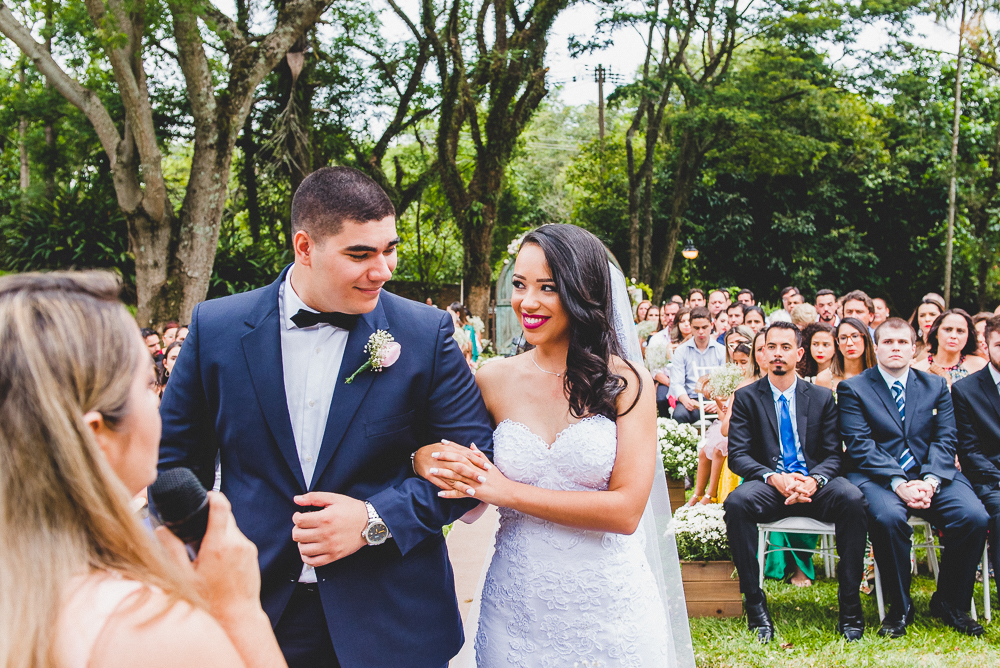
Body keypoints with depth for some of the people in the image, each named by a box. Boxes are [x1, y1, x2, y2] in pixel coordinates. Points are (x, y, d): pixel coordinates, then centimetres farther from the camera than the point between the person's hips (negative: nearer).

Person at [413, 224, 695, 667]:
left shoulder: (628, 384, -8)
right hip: (516, 609, 2)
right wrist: (425, 461, -17)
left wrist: (508, 491, -17)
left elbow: (625, 511, -15)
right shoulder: (494, 381, -2)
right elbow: (469, 505, 4)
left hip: (609, 608, -2)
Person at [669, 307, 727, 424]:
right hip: (691, 399, -1)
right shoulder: (681, 351, 10)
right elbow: (676, 383, 1)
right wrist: (686, 400, -21)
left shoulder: (722, 350, 12)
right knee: (679, 415, -36)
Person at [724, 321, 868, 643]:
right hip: (768, 485, -1)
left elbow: (834, 455, 6)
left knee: (852, 498, -32)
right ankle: (755, 606, -24)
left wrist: (814, 480, -17)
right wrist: (774, 478, -20)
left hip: (813, 484, 1)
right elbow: (738, 455, -1)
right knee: (736, 502, -35)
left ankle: (850, 608, -22)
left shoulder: (822, 397, 13)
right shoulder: (746, 397, 8)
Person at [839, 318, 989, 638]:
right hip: (878, 477, -3)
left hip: (930, 476, 3)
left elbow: (945, 440, 6)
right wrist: (899, 484, -19)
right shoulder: (852, 388, 6)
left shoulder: (936, 385, 16)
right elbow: (859, 445, -5)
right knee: (888, 517, -35)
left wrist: (930, 481, -14)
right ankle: (899, 608, -12)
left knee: (975, 517, -24)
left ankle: (949, 603, -1)